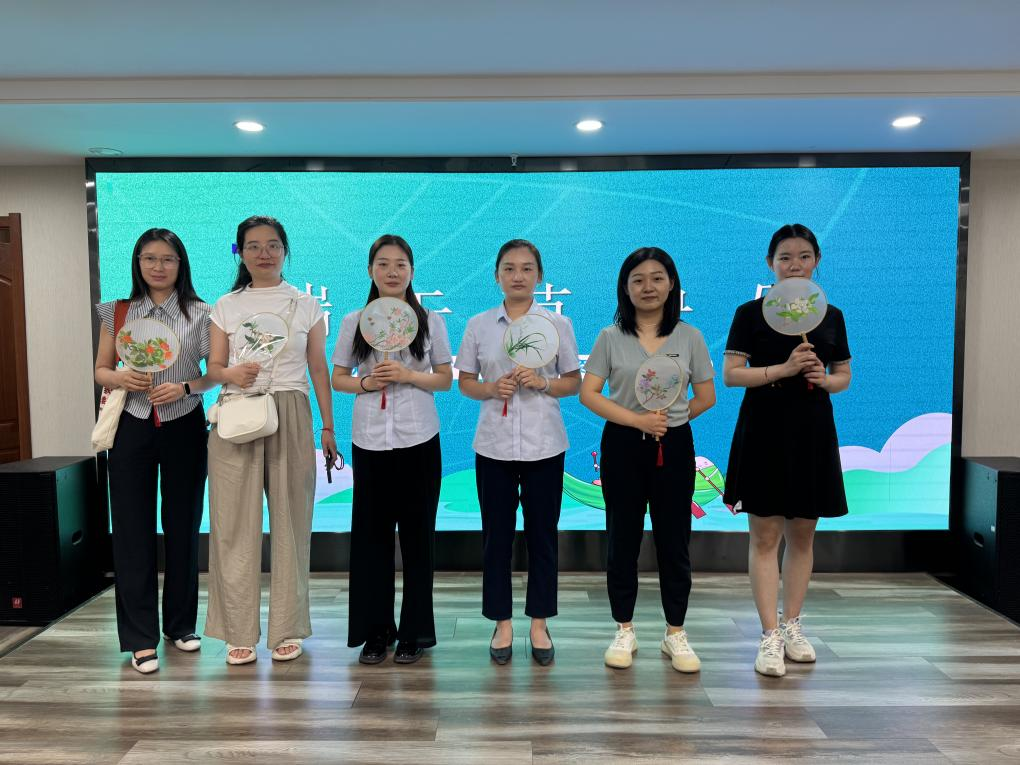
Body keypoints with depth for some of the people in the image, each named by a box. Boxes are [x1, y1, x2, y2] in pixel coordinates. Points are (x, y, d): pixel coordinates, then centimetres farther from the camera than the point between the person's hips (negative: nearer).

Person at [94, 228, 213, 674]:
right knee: (132, 530, 0)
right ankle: (141, 638, 10)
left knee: (183, 527, 8)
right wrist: (119, 379, -11)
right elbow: (101, 369, 10)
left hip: (184, 427, -1)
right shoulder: (119, 312, 7)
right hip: (132, 426, 1)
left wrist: (185, 387, -15)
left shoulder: (200, 314, 2)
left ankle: (181, 625, 25)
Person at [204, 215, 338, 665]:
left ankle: (288, 629, 14)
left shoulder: (306, 306, 8)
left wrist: (328, 427, 5)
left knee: (290, 522, 1)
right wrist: (232, 374, -18)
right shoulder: (226, 306, 9)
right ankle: (239, 632, 12)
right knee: (236, 523, 0)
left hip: (290, 418, 0)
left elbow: (319, 369, 8)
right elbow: (213, 367, 6)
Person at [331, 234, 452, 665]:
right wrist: (366, 383, -11)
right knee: (371, 533, 4)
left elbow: (445, 379, 4)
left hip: (418, 440, -1)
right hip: (369, 440, 1)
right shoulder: (353, 322, 7)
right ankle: (375, 630, 18)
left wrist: (407, 375, -12)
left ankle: (414, 632, 16)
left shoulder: (430, 321, 4)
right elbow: (337, 379, 9)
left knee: (417, 533, 3)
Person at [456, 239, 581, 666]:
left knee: (542, 535, 7)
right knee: (496, 535, 7)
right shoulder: (479, 325, 4)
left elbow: (575, 382, 4)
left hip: (544, 445, 0)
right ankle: (502, 623, 22)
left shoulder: (558, 324, 2)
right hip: (494, 444, 1)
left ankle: (539, 623, 23)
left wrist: (543, 383, -14)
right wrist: (492, 389, -12)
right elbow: (464, 382, 7)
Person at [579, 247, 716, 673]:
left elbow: (706, 396, 7)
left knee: (674, 541, 6)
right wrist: (638, 420, -15)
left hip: (674, 446, 1)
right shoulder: (611, 338, 1)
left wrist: (669, 417, -5)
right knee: (623, 539, 7)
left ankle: (675, 633, 22)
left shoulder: (689, 337, 4)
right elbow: (588, 394, -6)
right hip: (622, 446, 0)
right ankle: (624, 631, 22)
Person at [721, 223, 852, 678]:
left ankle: (792, 626, 25)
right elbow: (730, 374, -9)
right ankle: (770, 635, 5)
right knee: (765, 536, -1)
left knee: (802, 534, 11)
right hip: (764, 430, -4)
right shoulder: (751, 313, -2)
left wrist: (825, 380, -8)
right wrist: (783, 369, -20)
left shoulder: (830, 316, 9)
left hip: (811, 432, 4)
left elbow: (844, 375, 14)